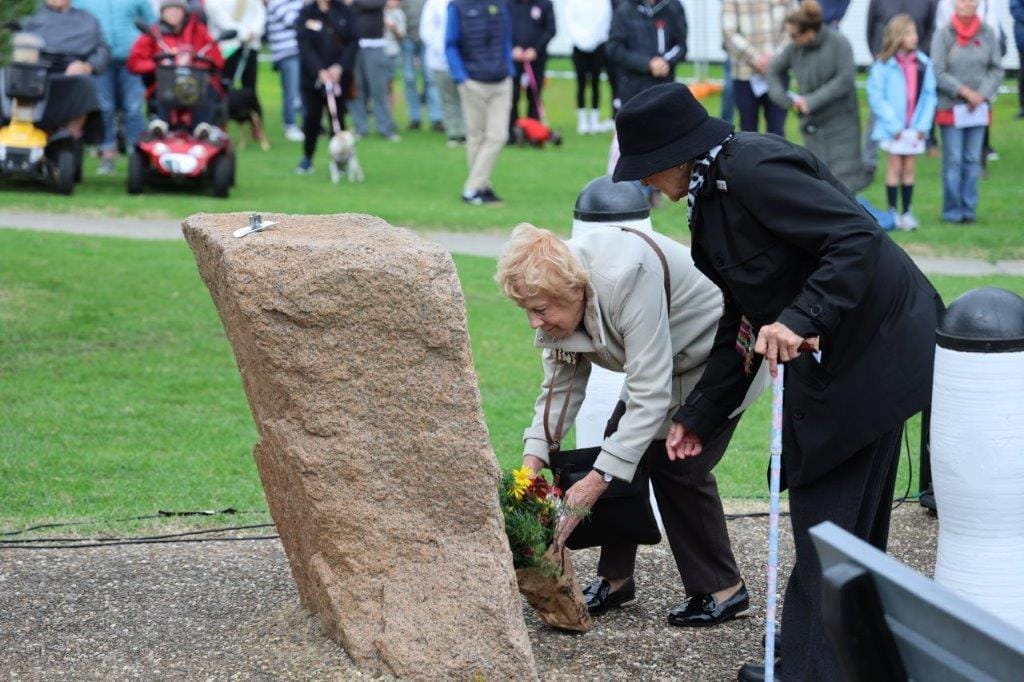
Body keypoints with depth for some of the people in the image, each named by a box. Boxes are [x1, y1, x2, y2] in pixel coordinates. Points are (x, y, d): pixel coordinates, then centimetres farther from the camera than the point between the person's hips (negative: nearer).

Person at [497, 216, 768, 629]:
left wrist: (598, 480, -41)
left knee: (674, 465, -14)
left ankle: (723, 591, -1)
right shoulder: (558, 288, -15)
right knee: (621, 450, -3)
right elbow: (562, 384, -9)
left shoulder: (627, 280, -40)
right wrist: (534, 456, -22)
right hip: (662, 358, 8)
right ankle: (615, 578, 7)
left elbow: (650, 393, -39)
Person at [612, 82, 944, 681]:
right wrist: (700, 417, 14)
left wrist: (801, 320, -35)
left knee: (826, 522, -5)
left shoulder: (753, 169, -20)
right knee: (853, 520, 18)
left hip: (872, 347, -10)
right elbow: (744, 319, 15)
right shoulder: (711, 194, 11)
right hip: (833, 356, 10)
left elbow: (858, 237, -27)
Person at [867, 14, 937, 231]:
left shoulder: (923, 63, 1)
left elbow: (929, 95, 4)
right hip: (893, 129, -3)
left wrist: (923, 124, -4)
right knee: (895, 166, 3)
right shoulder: (883, 65, -11)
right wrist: (893, 125, -13)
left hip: (915, 128, 3)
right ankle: (892, 211, 12)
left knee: (909, 168, 9)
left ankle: (907, 211, 15)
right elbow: (876, 97, -10)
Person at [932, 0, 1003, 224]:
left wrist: (982, 94, -9)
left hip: (979, 107, 3)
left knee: (973, 160, 6)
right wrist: (964, 91, -12)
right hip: (951, 107, -3)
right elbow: (938, 73, -8)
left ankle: (969, 209, 13)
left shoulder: (988, 34, 2)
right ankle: (952, 211, 6)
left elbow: (996, 70, 5)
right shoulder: (943, 34, -6)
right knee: (953, 161, -1)